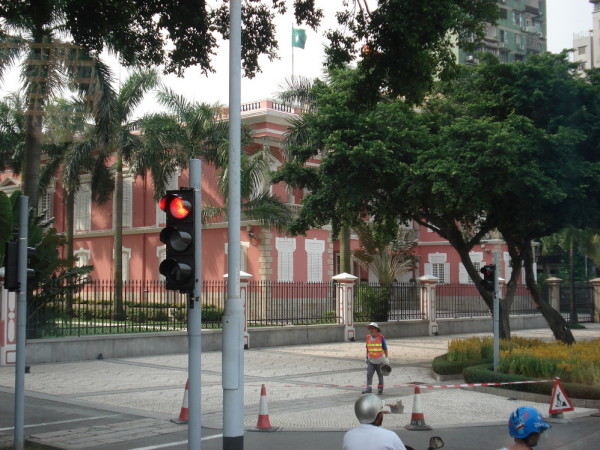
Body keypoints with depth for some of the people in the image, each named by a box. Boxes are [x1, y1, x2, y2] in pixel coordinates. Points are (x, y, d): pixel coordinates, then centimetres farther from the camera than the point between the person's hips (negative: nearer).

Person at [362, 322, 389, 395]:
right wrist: (367, 357, 14)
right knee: (369, 374, -12)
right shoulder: (368, 337, -3)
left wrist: (386, 359, -8)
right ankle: (368, 389, -16)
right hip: (371, 361, 2)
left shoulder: (381, 337, -13)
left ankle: (380, 389, 24)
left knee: (380, 375, 9)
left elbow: (385, 349, -5)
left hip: (380, 361, -2)